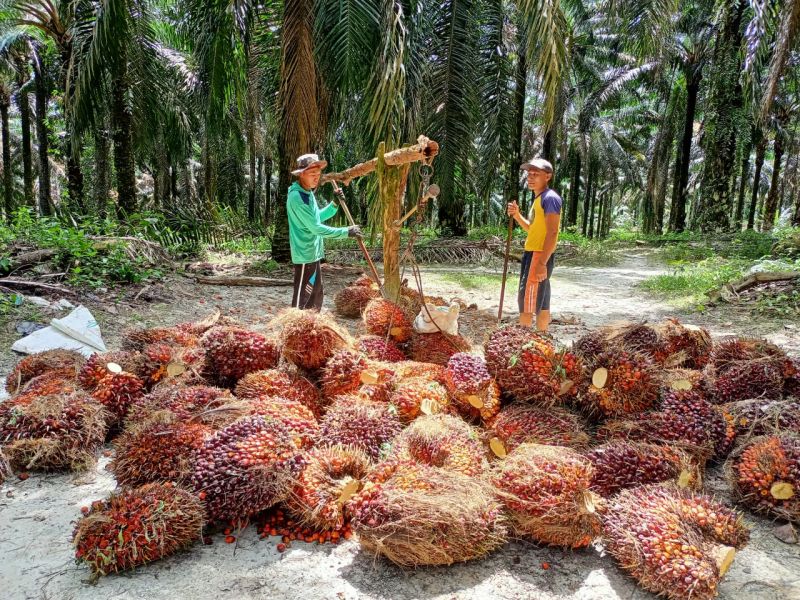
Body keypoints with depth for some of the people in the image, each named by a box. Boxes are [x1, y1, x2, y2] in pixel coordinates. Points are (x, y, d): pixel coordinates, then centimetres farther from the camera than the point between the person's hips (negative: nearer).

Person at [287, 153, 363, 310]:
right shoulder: (296, 197, -21)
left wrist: (335, 204, 6)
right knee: (302, 297, -4)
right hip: (305, 254, -10)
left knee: (317, 292, 18)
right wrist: (346, 232, -21)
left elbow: (317, 217, 22)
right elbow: (316, 227, -24)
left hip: (313, 253, 10)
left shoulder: (308, 192, 10)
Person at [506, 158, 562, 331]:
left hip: (540, 255, -10)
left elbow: (552, 233, -20)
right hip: (532, 253, 10)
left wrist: (542, 262, -25)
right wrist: (516, 215, 9)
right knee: (541, 303, 14)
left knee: (526, 301, -10)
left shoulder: (550, 198, -13)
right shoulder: (539, 199, 18)